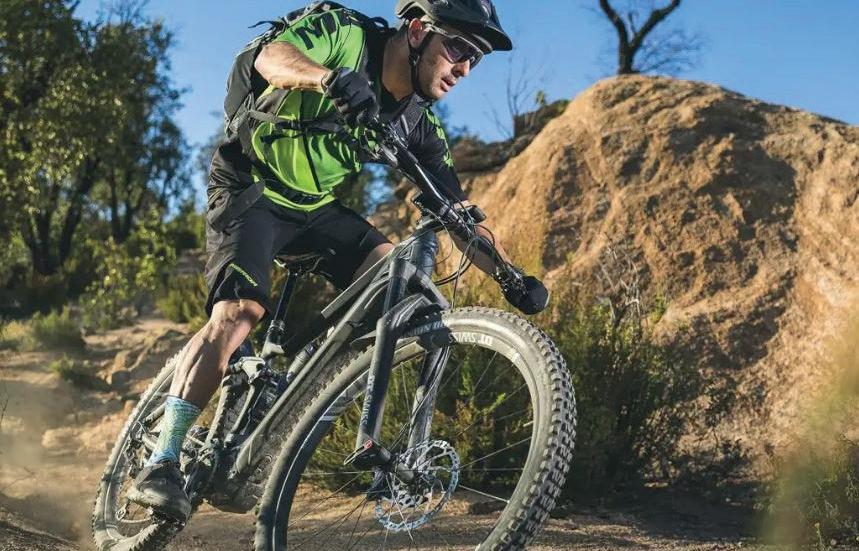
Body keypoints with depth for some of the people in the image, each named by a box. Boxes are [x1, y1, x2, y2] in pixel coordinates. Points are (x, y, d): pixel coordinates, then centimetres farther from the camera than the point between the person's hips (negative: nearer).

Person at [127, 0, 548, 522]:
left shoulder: (418, 125, -3)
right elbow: (272, 57, -34)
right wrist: (329, 77, -55)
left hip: (317, 207, 6)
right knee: (241, 311, -25)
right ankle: (161, 463, -20)